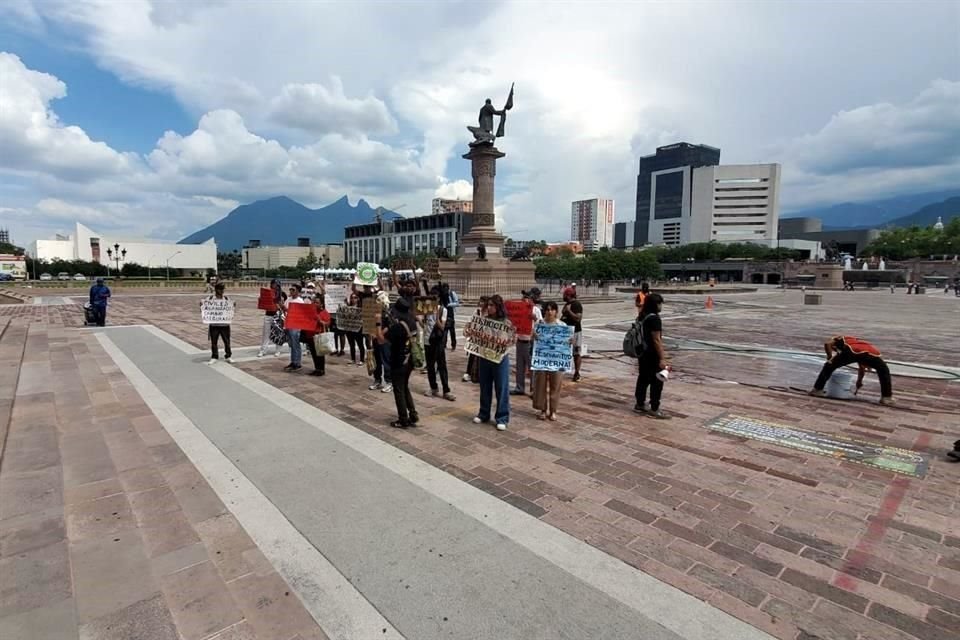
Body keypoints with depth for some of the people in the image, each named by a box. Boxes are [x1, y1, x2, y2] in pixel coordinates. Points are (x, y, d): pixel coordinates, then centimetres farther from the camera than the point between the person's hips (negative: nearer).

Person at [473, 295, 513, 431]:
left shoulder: (506, 323, -6)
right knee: (485, 388, 14)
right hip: (484, 357, 4)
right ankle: (483, 414, 28)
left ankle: (502, 418, 10)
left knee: (501, 389, 2)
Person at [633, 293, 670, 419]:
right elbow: (657, 340, -21)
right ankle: (654, 409, 5)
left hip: (643, 353, 9)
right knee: (657, 381, 0)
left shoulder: (643, 316, 9)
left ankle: (640, 405, 24)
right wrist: (662, 358, -20)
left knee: (643, 378, 16)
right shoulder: (654, 318, -19)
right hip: (652, 355, -9)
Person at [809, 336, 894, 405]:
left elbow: (827, 344, 8)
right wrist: (859, 381, 64)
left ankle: (817, 390, 11)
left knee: (829, 366, 13)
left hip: (852, 350, -4)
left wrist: (830, 357, 18)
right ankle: (886, 397, 31)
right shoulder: (856, 342, 47)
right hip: (872, 351, 5)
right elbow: (862, 367, 53)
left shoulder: (839, 339, 35)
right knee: (884, 371, 31)